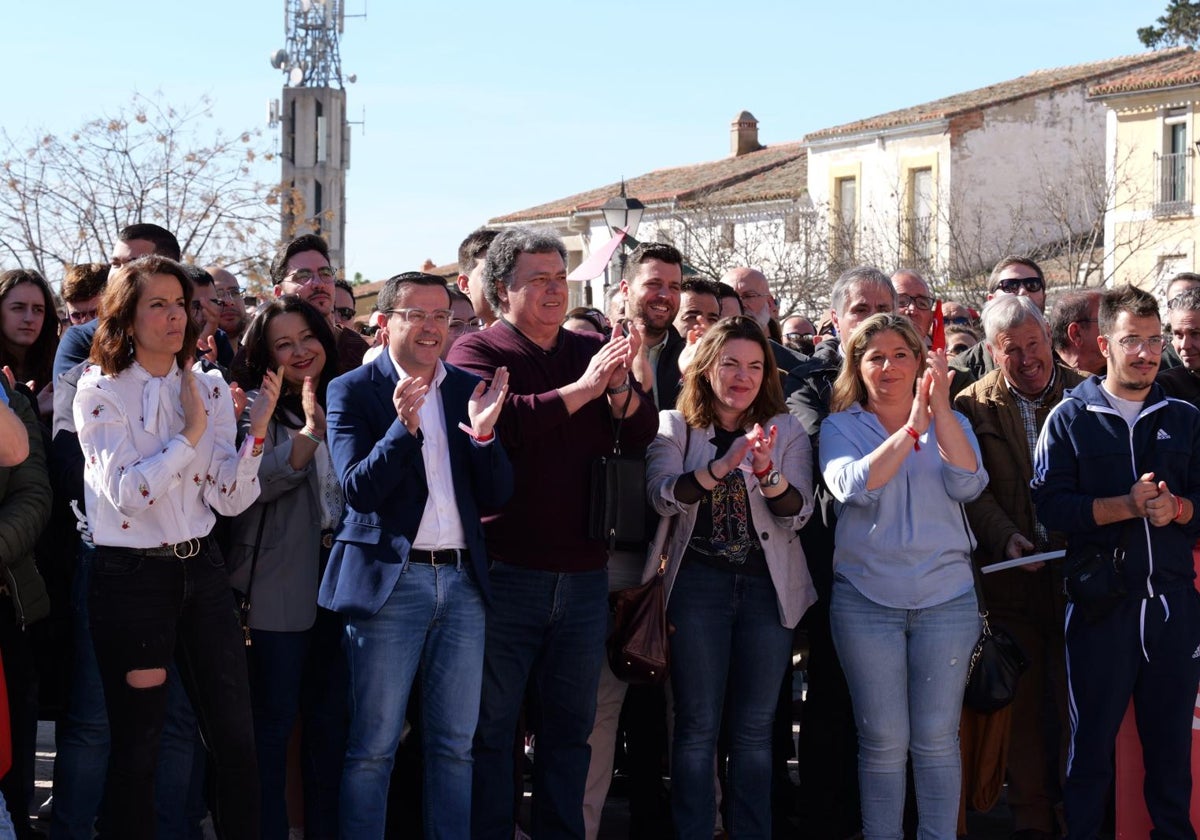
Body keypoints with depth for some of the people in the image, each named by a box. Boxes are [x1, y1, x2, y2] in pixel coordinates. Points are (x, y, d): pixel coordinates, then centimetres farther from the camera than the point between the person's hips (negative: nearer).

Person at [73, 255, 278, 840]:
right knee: (137, 743, 4)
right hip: (132, 577, -4)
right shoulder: (100, 391, -7)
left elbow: (229, 499, -1)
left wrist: (257, 432, -14)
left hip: (200, 568, 4)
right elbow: (126, 493, -18)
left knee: (235, 737, 4)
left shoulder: (209, 390, 5)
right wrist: (190, 433, -16)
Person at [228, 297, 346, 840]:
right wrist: (310, 431, -26)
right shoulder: (257, 409, -2)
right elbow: (254, 483, -19)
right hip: (279, 585, -5)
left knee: (329, 716, 11)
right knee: (274, 718, 0)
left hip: (339, 577, 5)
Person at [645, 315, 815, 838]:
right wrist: (719, 468, -31)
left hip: (768, 586, 2)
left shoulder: (786, 431, 6)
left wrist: (767, 473, -25)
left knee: (755, 727, 7)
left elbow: (797, 513, -3)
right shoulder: (674, 427, 3)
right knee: (697, 725, 0)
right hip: (698, 582, -1)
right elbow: (664, 496, -13)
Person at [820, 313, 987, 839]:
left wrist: (940, 408, -17)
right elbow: (853, 486, -15)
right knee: (883, 741, 1)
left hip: (946, 595, 1)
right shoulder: (841, 427, 5)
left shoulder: (950, 423, 10)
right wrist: (915, 425, -19)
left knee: (937, 739, 1)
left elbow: (969, 486, -8)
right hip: (866, 598, -1)